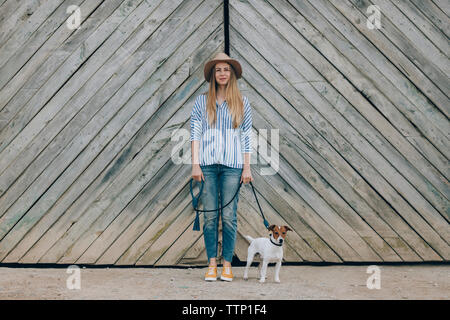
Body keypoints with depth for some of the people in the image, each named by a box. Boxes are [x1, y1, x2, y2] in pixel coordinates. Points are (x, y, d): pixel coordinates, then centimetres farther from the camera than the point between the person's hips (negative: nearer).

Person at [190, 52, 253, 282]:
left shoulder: (241, 102, 9)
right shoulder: (202, 101, 9)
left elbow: (247, 136, 7)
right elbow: (195, 133, 5)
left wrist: (247, 167, 2)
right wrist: (195, 164, -3)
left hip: (232, 164, 0)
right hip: (207, 164, 1)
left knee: (229, 216, -1)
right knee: (210, 216, 1)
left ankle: (227, 265, 7)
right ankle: (212, 265, 8)